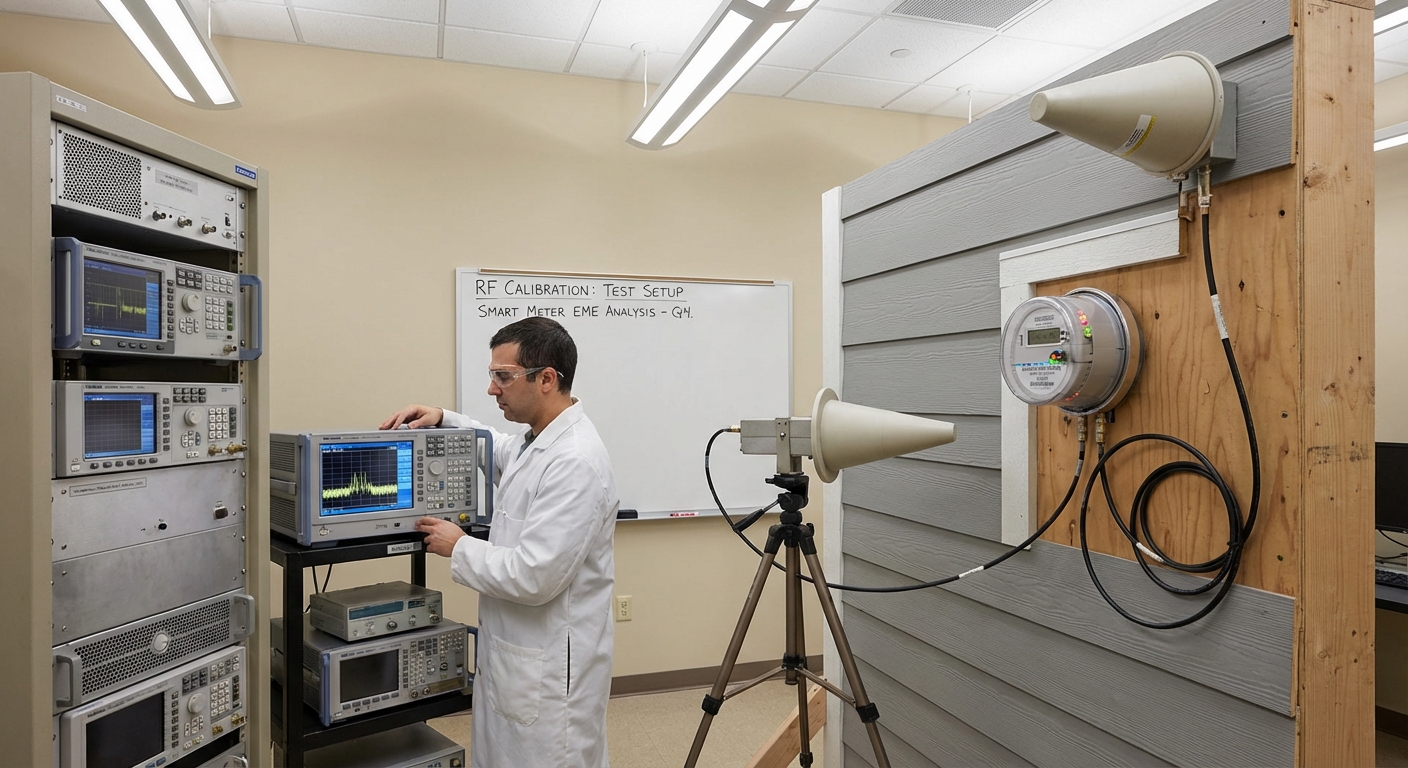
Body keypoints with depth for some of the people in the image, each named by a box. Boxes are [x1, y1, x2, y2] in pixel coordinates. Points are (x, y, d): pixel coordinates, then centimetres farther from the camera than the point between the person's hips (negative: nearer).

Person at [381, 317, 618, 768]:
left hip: (550, 667, -9)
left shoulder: (574, 462, -27)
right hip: (513, 652, 9)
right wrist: (442, 420, 10)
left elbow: (534, 576, -29)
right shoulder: (536, 442, 4)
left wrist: (459, 549, -13)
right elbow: (495, 450, 28)